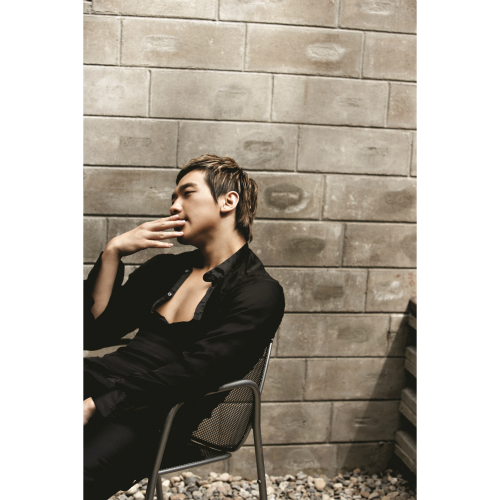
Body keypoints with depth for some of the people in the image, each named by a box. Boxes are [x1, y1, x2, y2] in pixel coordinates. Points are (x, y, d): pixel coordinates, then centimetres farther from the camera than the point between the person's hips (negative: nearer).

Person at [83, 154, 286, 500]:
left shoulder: (260, 293, 0)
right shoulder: (165, 269, 22)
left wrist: (95, 406, -20)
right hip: (101, 378, 6)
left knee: (85, 468, -37)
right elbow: (95, 333, 15)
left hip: (149, 414, -6)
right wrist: (113, 252, 6)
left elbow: (191, 372, -12)